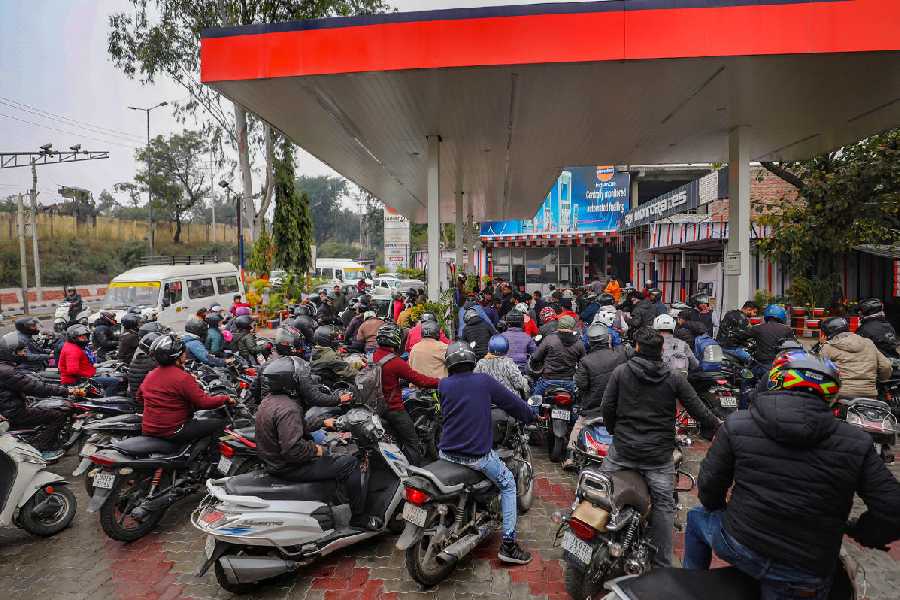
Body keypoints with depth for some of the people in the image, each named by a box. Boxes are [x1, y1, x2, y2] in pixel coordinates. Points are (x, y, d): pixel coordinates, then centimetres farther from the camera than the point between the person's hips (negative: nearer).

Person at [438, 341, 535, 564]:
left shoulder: (443, 385, -1)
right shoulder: (484, 381, -8)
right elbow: (513, 402, -3)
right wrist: (529, 416, 19)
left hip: (447, 453, 4)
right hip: (477, 456, -3)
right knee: (508, 484, 20)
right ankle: (508, 544, 14)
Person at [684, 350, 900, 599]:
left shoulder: (736, 424, -7)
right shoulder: (856, 442, -5)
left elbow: (709, 483, -2)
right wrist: (863, 533, 16)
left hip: (739, 547, 1)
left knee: (697, 517, 29)